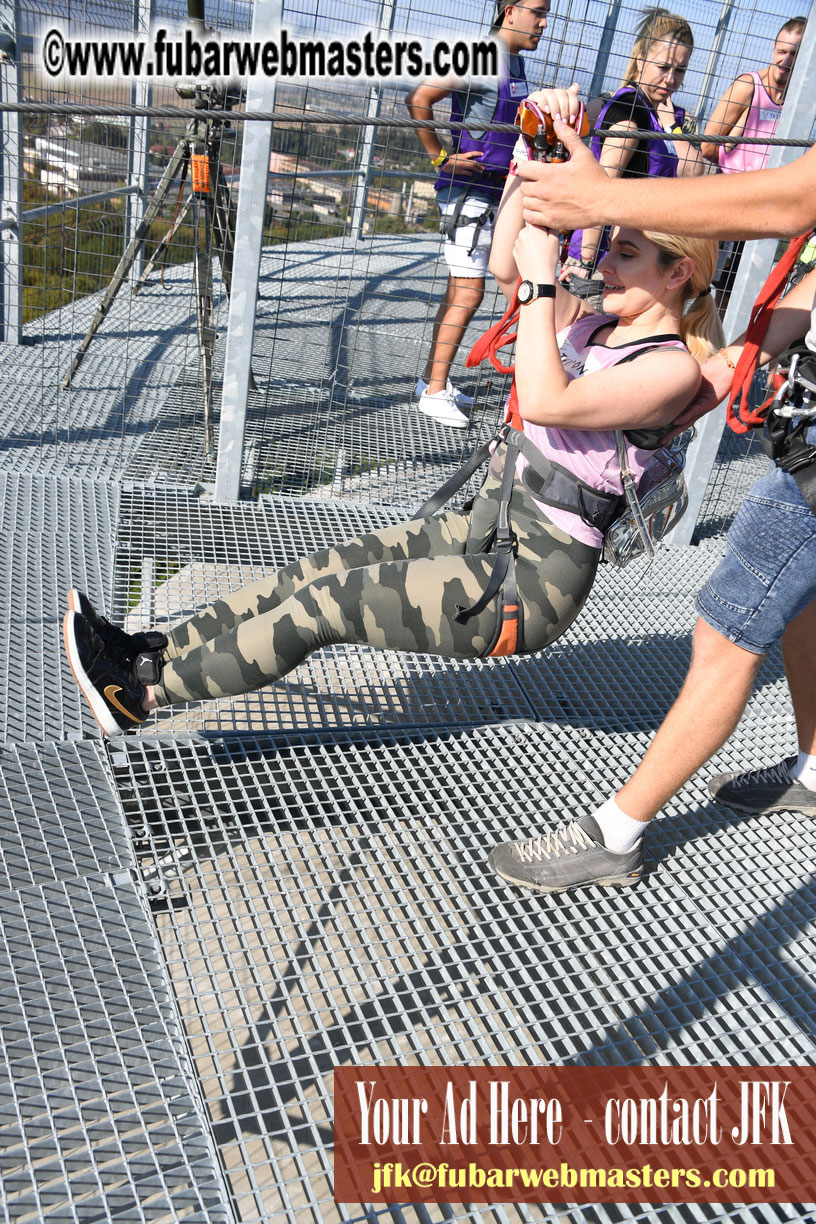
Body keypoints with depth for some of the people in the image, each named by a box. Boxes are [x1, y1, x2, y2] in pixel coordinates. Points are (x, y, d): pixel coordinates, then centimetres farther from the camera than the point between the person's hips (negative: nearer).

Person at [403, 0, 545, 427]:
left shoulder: (515, 61, 16)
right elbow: (418, 99, -20)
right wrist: (440, 158, -17)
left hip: (492, 191, 9)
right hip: (468, 188, -9)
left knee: (460, 289, 11)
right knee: (468, 292, -12)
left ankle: (432, 380, 19)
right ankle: (434, 392, -7)